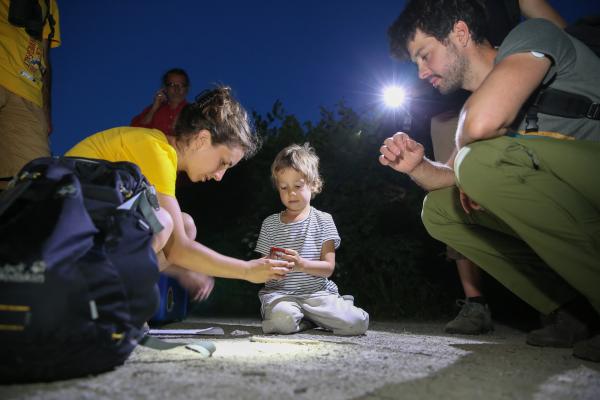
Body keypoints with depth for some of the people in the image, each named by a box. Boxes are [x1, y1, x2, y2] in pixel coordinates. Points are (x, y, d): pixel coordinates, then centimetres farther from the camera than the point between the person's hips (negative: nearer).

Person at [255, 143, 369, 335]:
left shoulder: (323, 220, 5)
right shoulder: (270, 223, 9)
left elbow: (328, 267, -2)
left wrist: (301, 264, -22)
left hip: (316, 292, 0)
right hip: (280, 292, 1)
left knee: (358, 323, -23)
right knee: (282, 320, -36)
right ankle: (313, 319, -4)